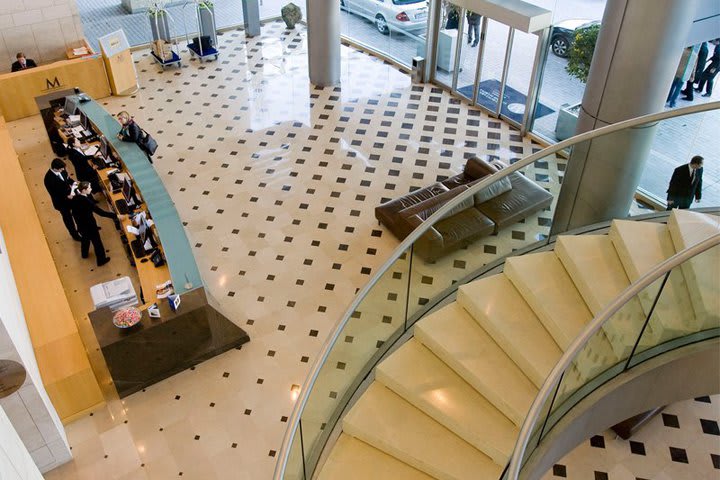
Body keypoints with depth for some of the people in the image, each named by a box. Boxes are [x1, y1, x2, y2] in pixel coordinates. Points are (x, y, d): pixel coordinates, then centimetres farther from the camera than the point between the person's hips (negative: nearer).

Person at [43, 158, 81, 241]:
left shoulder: (61, 170, -14)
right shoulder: (49, 179, -32)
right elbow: (54, 194, -25)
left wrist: (73, 183, -12)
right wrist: (67, 196, -28)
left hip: (70, 195, 6)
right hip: (61, 201, -6)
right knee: (67, 218, 17)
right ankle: (75, 235, 38)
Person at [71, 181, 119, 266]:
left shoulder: (75, 198, -12)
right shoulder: (87, 202, -34)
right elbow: (101, 212, -34)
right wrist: (116, 216, -31)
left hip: (80, 225, 8)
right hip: (89, 226, -7)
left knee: (85, 238, 34)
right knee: (97, 242, 14)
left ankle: (84, 254, 57)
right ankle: (101, 260, 31)